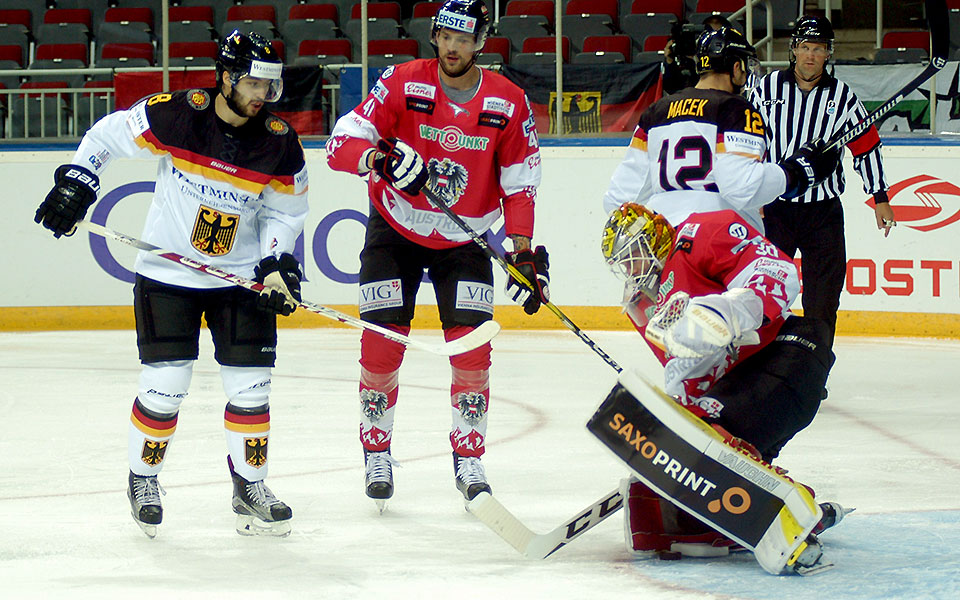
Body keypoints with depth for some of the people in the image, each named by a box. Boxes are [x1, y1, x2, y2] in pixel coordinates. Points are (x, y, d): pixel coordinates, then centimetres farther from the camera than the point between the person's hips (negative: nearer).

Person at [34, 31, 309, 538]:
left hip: (240, 277, 3)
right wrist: (74, 182, -10)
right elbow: (107, 136, -2)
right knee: (164, 388, -5)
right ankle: (143, 480, 17)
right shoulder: (175, 115, -16)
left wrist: (277, 262, -10)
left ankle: (250, 486, 18)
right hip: (167, 274, -3)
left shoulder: (280, 144, -8)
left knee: (250, 386, 1)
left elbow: (285, 210, 4)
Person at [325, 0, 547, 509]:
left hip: (464, 241, 1)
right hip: (395, 232, -1)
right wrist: (378, 157, -41)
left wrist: (524, 252, -10)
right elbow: (341, 144, -20)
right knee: (381, 347, -6)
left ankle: (468, 460, 7)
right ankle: (377, 456, 12)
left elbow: (520, 183, -2)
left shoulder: (508, 103, -9)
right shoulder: (403, 84, -15)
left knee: (472, 349, -8)